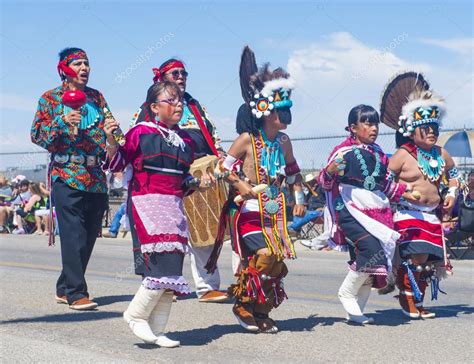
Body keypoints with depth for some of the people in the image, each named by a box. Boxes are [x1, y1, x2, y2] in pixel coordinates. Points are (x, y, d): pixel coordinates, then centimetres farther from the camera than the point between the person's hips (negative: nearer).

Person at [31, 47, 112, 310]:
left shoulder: (97, 97, 16)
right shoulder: (51, 98, 4)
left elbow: (107, 131, 22)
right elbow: (37, 134, -2)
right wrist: (63, 122, -16)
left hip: (96, 177, 5)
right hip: (67, 175, -5)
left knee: (89, 235, 6)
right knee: (74, 236, -12)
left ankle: (65, 288, 18)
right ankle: (76, 293, -11)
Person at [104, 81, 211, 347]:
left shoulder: (186, 140, 16)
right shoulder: (141, 132, -2)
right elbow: (118, 163, -1)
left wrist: (198, 183, 5)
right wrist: (112, 141, -18)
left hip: (175, 206, 7)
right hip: (147, 202, -7)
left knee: (171, 273, 4)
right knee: (166, 263, -18)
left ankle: (156, 331, 12)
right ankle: (137, 314, 1)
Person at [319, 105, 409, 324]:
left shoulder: (379, 155, 17)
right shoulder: (344, 151, -3)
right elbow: (325, 183, -4)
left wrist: (405, 192, 16)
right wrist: (330, 171, -25)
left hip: (378, 213, 7)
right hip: (352, 213, -7)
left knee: (375, 263, 4)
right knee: (371, 251, -24)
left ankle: (355, 311, 14)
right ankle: (346, 293, -2)